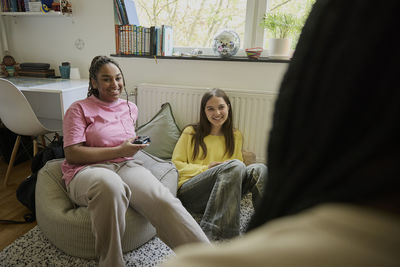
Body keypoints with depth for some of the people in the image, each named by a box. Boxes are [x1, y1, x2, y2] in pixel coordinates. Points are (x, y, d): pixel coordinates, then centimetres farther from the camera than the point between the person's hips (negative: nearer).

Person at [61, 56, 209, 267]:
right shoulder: (79, 109, 6)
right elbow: (71, 154, -6)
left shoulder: (130, 108, 21)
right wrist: (119, 151, -10)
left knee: (164, 201, -29)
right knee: (110, 185, -43)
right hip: (87, 171, -3)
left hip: (125, 166, 4)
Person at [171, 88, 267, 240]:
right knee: (235, 166, -31)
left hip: (219, 195, 3)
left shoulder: (236, 136, 19)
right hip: (189, 193, -3)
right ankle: (210, 235, -39)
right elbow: (175, 164, 5)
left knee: (259, 169, -23)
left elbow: (240, 166, 22)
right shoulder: (191, 133, 10)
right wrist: (205, 169, -9)